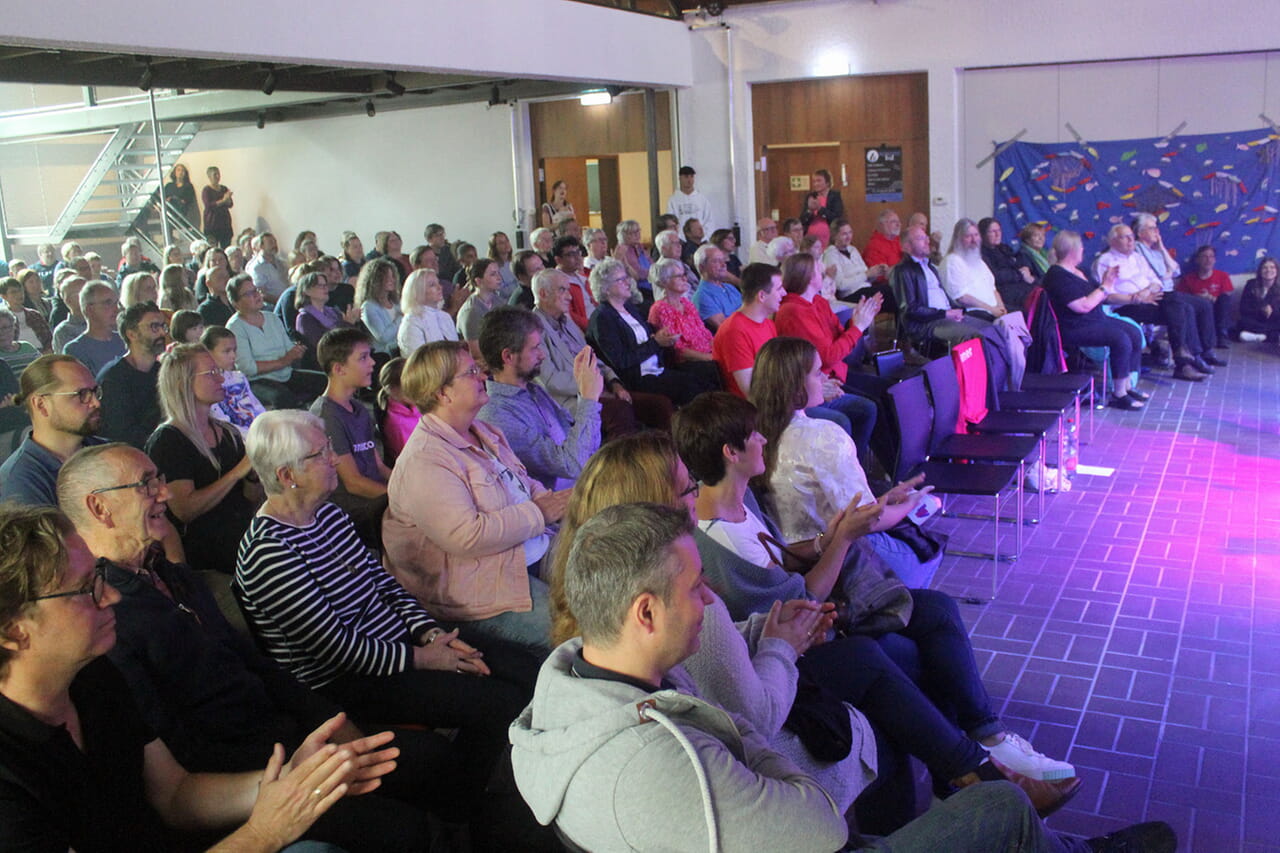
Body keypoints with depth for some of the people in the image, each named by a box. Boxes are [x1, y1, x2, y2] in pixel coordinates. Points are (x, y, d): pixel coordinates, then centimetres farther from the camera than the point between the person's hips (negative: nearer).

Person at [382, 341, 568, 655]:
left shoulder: (483, 432, 14)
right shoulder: (423, 461, -18)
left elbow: (524, 484, 25)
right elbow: (467, 536, -27)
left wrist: (553, 500, 1)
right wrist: (538, 513, -19)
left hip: (534, 555, 10)